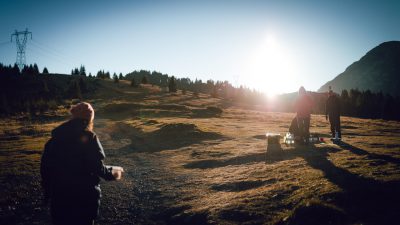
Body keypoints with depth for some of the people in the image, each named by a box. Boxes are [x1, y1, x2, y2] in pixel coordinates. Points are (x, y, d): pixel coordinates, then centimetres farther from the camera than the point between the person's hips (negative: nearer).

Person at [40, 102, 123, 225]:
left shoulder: (56, 137, 2)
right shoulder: (89, 137, -13)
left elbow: (45, 164, 4)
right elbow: (97, 167, -16)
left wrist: (48, 189, 13)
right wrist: (112, 173, 3)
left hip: (59, 192, 4)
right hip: (84, 194, -4)